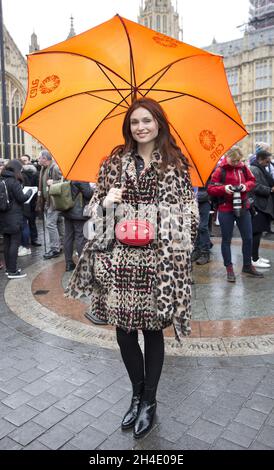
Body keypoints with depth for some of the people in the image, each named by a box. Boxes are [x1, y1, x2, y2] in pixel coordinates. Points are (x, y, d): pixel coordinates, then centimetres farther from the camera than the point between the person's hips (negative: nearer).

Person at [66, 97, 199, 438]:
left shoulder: (175, 163, 4)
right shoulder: (116, 160, 9)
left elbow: (188, 210, 3)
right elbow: (96, 204, 12)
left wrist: (177, 247, -7)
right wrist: (106, 201, -10)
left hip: (159, 260, -2)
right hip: (120, 257, 2)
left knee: (153, 329, 8)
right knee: (124, 330, 8)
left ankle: (149, 401, 30)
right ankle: (137, 394, 33)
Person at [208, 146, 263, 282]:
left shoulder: (243, 167, 3)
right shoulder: (220, 170, -8)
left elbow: (252, 181, 15)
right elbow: (210, 189, -9)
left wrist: (246, 186, -7)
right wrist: (224, 188, -25)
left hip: (243, 208, 4)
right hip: (226, 210, -4)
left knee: (248, 238, 10)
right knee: (226, 240, 5)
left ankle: (247, 266, 27)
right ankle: (229, 269, 17)